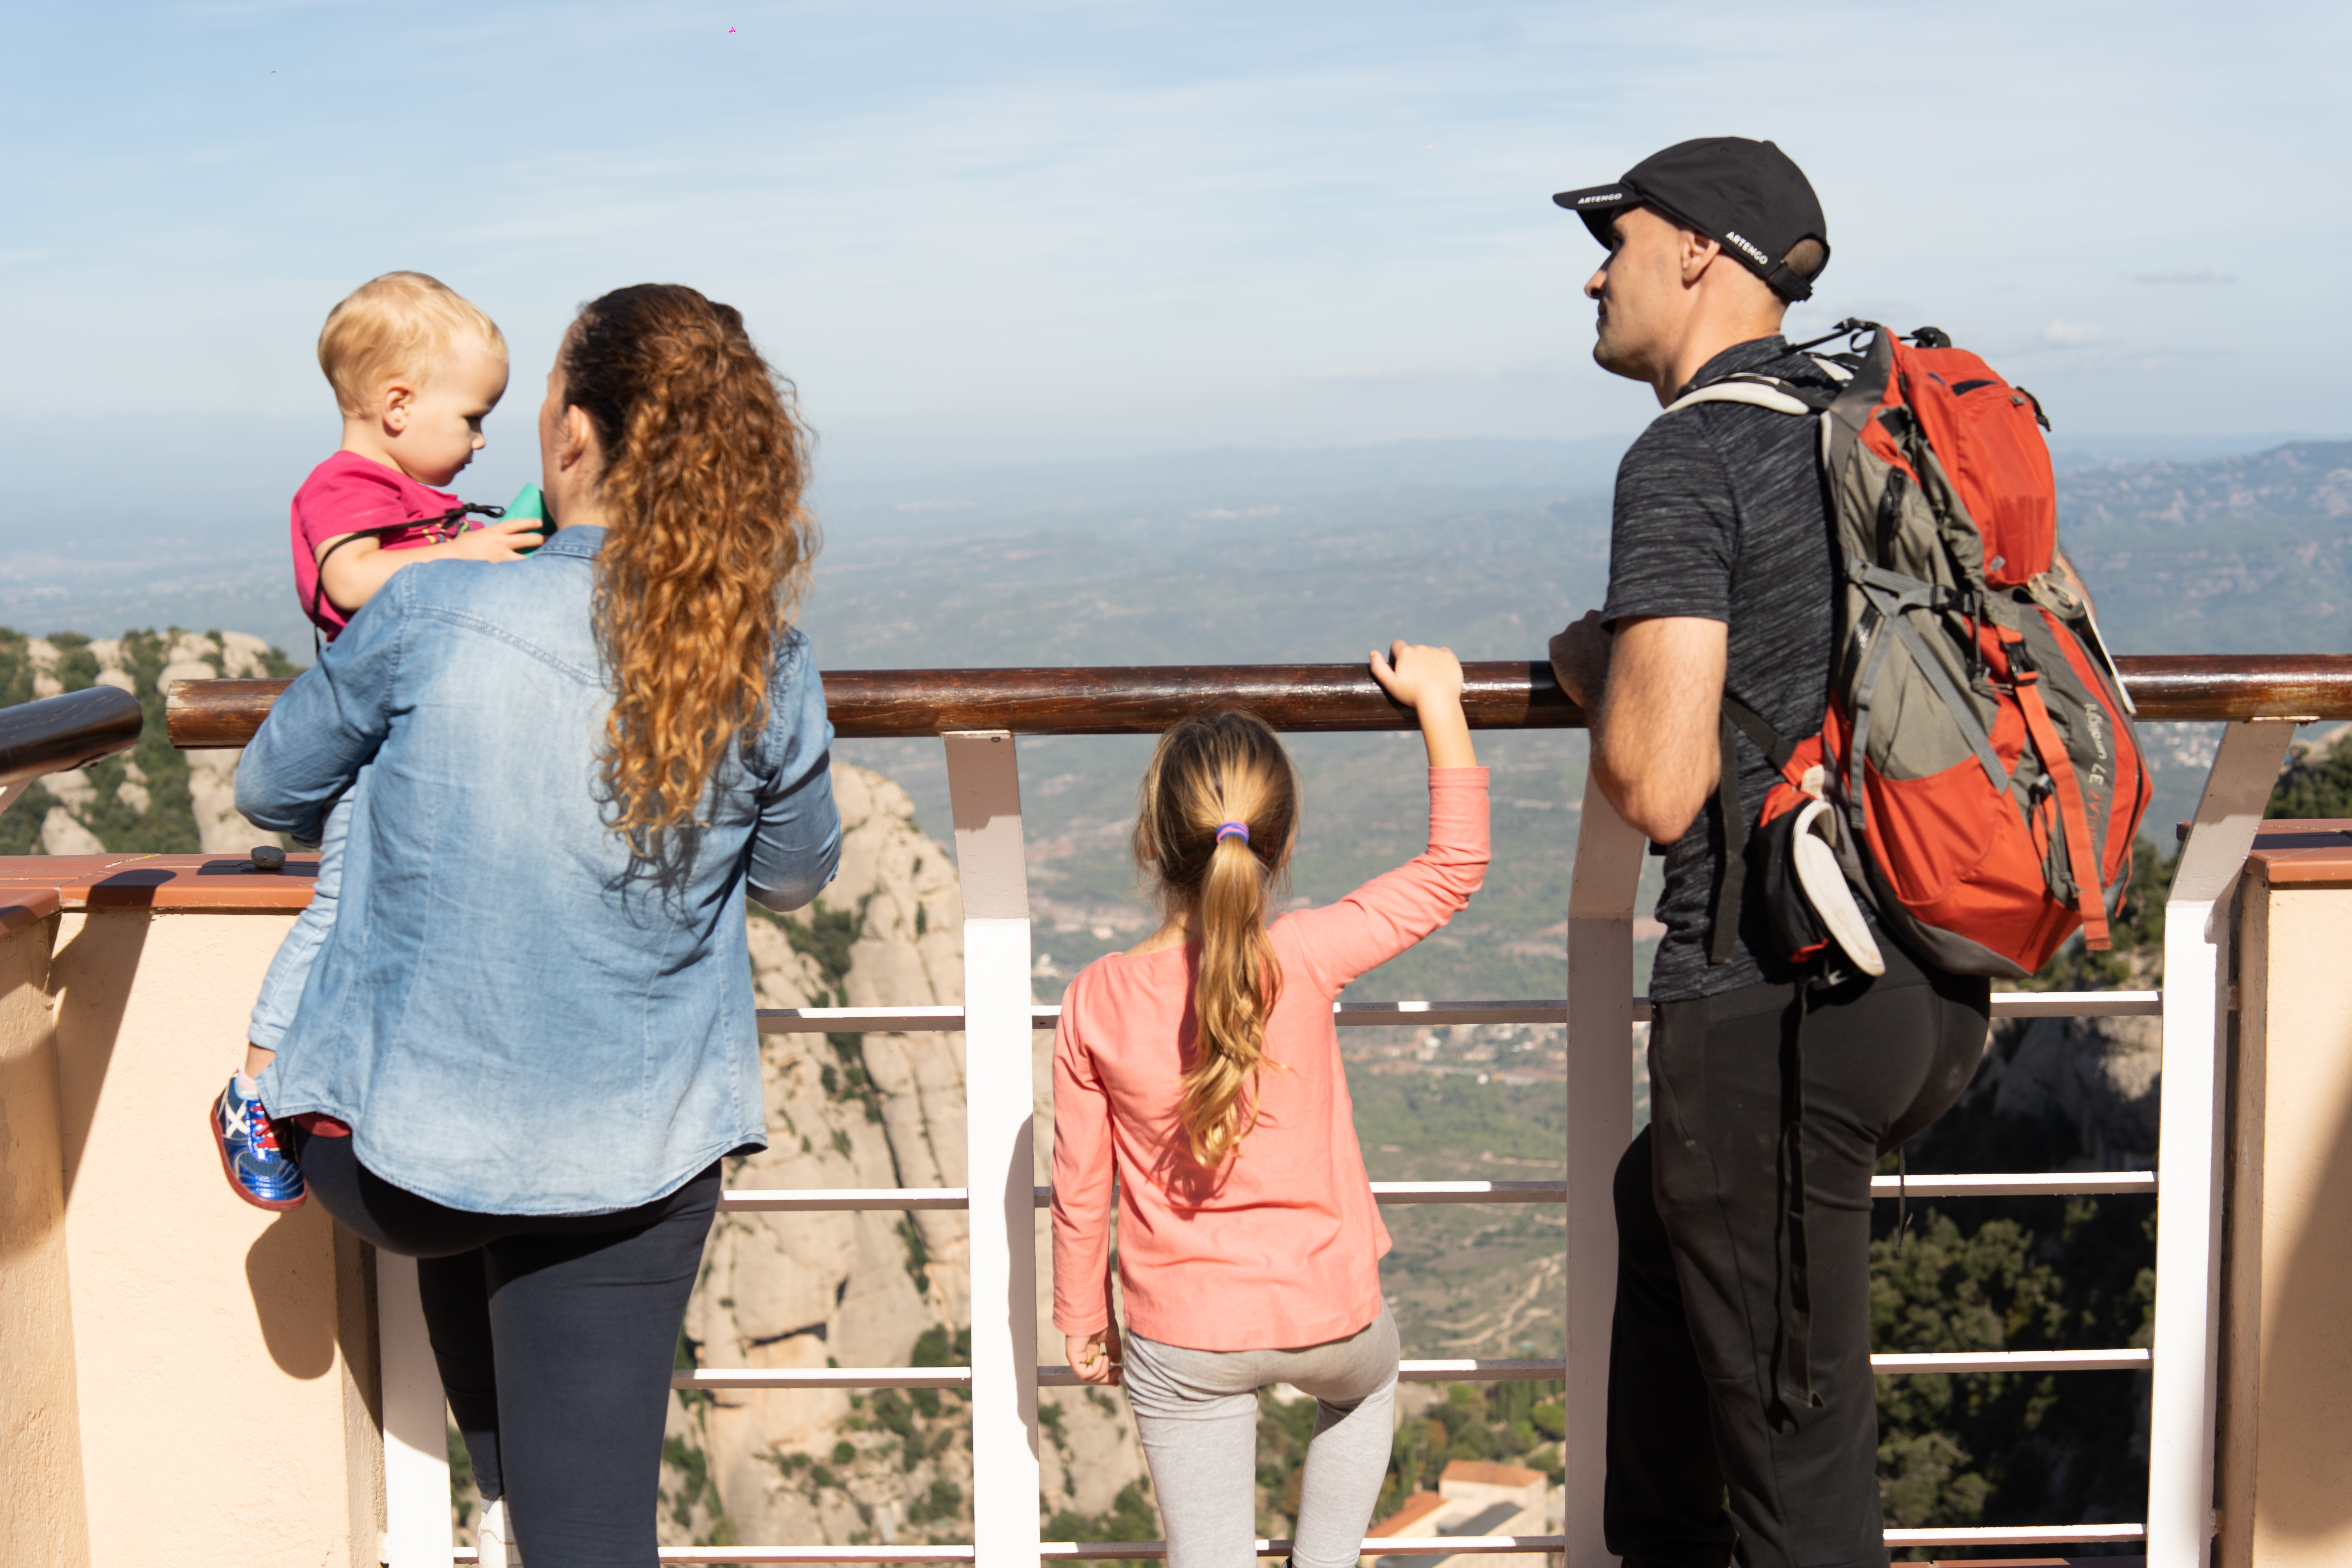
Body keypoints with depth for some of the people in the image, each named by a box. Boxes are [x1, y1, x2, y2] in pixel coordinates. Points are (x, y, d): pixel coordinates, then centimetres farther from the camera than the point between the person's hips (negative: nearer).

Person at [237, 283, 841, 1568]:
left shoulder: (426, 619, -17)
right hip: (634, 1164, 0)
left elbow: (271, 792, 2)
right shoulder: (763, 670, -12)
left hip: (393, 1158, 0)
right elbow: (794, 876, 6)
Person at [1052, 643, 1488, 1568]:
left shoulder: (1094, 1001, -13)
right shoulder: (1306, 961, -18)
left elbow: (1080, 1184, -3)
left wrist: (1082, 1315, 13)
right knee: (1370, 1376, 36)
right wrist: (1437, 703, -2)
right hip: (1326, 1313, 1)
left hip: (1181, 1339, 0)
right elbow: (1456, 866, -7)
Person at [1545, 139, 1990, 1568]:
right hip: (1934, 990, 9)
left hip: (1778, 1005, -9)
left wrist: (1590, 665, 0)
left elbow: (1659, 787, -20)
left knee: (1799, 1436, 4)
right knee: (1661, 1202, 32)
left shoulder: (1687, 460, -13)